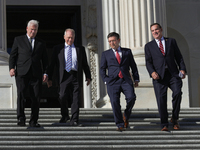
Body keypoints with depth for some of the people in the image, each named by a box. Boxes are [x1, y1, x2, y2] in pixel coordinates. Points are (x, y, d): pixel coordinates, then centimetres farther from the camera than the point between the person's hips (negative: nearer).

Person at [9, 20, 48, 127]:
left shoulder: (41, 43, 19)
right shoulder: (18, 40, 14)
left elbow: (45, 60, 18)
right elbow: (13, 55, 10)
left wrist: (45, 73, 6)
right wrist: (11, 68, -5)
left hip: (36, 74, 2)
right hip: (22, 73, -2)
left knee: (36, 98, -2)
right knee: (21, 95, -15)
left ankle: (33, 121, 4)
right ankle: (21, 119, -15)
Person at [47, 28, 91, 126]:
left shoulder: (80, 49, 15)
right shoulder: (58, 49, 12)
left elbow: (85, 64, 17)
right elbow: (52, 64, 11)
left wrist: (88, 77, 10)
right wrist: (49, 78, 5)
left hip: (76, 77, 1)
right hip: (64, 77, -1)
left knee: (76, 99, -3)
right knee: (62, 97, -13)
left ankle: (74, 120, 1)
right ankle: (64, 115, 11)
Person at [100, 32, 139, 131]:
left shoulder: (127, 52, 15)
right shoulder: (106, 54, 15)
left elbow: (133, 66, 17)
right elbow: (102, 69, 14)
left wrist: (136, 79, 9)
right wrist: (106, 80, 0)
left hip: (126, 80, 0)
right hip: (113, 81, 0)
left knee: (131, 97, -21)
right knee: (115, 102, -11)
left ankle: (126, 116, 4)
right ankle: (120, 125, -2)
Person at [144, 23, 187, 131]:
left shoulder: (171, 41, 18)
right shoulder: (149, 46, 16)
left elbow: (178, 57, 14)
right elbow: (148, 62, 8)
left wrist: (182, 69, -2)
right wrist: (152, 72, -12)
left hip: (173, 74, 0)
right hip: (159, 76, 0)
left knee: (177, 93, -20)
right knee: (161, 99, -9)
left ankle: (174, 119, -1)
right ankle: (164, 125, -1)